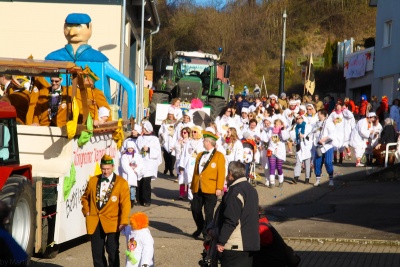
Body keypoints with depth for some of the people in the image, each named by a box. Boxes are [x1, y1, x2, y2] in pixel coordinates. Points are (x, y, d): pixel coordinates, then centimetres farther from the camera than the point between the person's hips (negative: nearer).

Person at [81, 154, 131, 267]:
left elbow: (125, 204, -7)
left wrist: (123, 222, -15)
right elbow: (85, 197, 22)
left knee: (113, 252, -4)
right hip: (94, 223, 4)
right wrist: (86, 211, 6)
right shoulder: (93, 181, 9)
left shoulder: (122, 183, -3)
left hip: (112, 223, -3)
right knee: (97, 253, 7)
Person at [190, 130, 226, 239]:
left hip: (210, 189, -6)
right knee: (195, 210, 8)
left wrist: (219, 188, -13)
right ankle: (200, 228, 30)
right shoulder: (200, 155, 16)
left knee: (209, 212, -1)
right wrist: (193, 186, 14)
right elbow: (195, 171, 17)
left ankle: (206, 232, 9)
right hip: (198, 188, 6)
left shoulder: (219, 156, -1)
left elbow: (221, 173, -6)